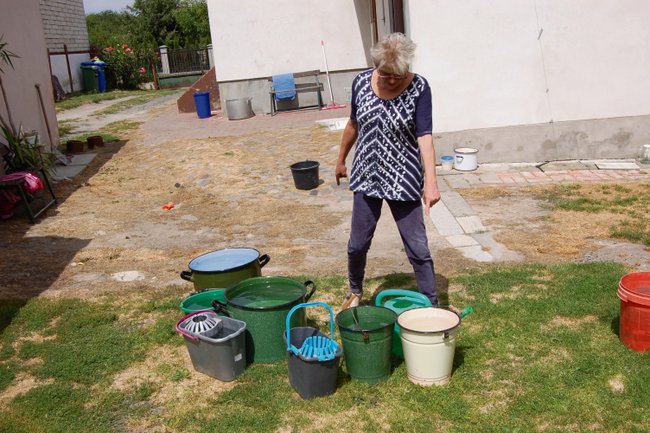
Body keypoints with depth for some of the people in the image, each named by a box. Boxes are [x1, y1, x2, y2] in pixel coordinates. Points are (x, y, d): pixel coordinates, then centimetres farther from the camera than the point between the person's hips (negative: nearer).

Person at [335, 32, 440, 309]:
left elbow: (424, 135, -20)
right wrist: (341, 160, 20)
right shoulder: (361, 82, -3)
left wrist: (430, 181, -30)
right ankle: (355, 292, 38)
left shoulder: (418, 88, -13)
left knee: (418, 248, 0)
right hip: (367, 176, 3)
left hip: (403, 180, -3)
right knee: (358, 244, 12)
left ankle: (432, 306, 15)